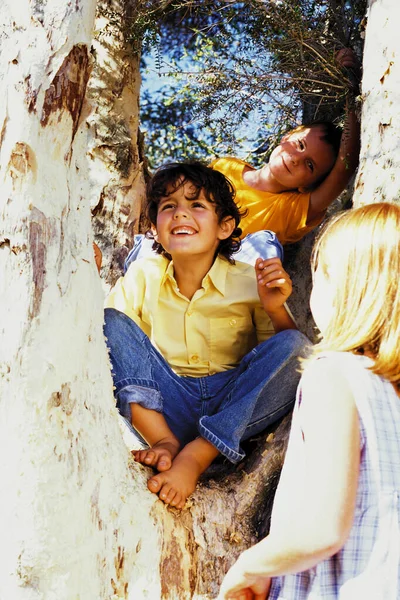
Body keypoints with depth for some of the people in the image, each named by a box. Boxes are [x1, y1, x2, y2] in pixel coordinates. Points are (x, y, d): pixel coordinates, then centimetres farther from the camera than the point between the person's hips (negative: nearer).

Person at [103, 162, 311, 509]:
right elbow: (106, 336, -5)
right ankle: (165, 441, -26)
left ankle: (194, 458, -28)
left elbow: (288, 356, -3)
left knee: (294, 345, -24)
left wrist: (275, 310, -22)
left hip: (231, 408, -1)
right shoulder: (141, 278, 2)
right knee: (109, 321, -14)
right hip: (165, 405, 1)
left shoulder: (249, 282, -4)